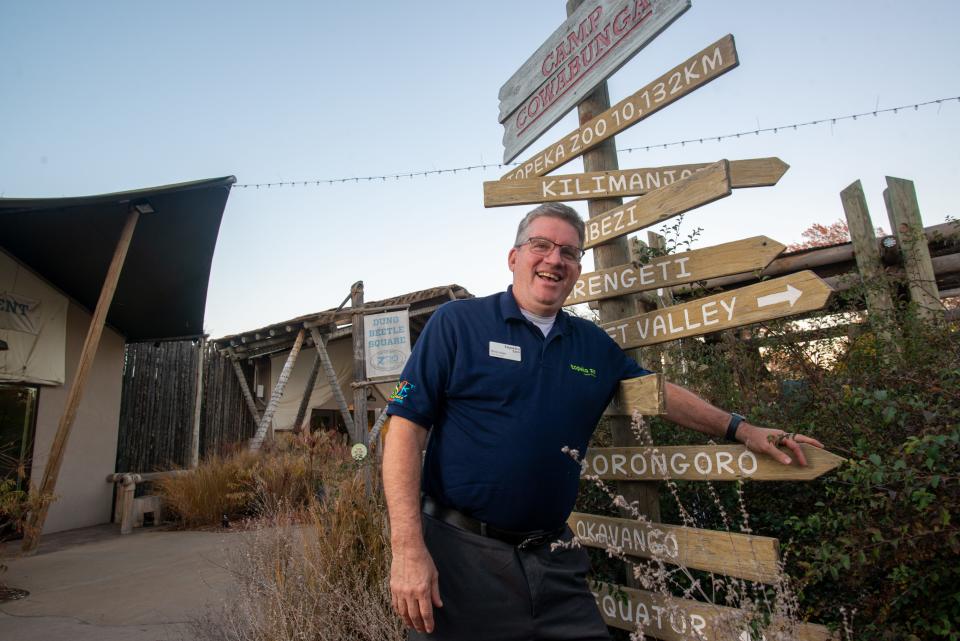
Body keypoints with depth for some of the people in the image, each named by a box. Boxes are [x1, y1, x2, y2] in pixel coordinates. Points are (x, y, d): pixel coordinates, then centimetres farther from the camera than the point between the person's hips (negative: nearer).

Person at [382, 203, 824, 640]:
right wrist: (407, 548, -18)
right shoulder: (457, 322, -8)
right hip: (462, 554, -4)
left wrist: (741, 430, 17)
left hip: (553, 557, 5)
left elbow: (658, 391, 21)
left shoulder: (593, 344, 8)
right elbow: (406, 427, -12)